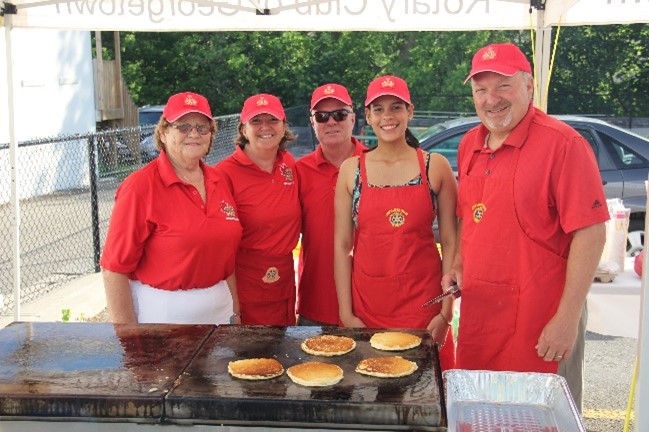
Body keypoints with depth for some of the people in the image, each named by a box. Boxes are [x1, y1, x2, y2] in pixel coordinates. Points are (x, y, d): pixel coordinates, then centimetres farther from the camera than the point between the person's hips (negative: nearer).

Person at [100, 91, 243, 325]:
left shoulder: (218, 183, 4)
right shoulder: (140, 187, -14)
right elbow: (114, 269, -16)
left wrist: (235, 313, 10)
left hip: (219, 313, 6)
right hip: (162, 318, -6)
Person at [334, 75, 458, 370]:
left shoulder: (436, 167, 1)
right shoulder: (351, 170, 3)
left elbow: (450, 243, 1)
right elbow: (342, 246, 2)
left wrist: (446, 312, -5)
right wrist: (346, 314, -2)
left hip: (423, 302, -1)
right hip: (367, 303, 1)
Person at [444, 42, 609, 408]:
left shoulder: (562, 144, -13)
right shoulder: (470, 145, 9)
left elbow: (590, 233, -16)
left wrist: (568, 319, -19)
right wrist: (459, 268, 6)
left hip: (540, 323, -6)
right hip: (477, 315, 7)